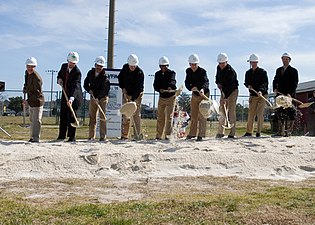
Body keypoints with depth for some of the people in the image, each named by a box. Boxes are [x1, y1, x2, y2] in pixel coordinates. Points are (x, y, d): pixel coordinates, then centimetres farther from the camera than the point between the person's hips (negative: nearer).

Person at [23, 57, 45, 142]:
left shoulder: (37, 78, -25)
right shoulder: (27, 73, 3)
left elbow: (37, 93, -27)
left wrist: (28, 100, -30)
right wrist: (25, 87, 9)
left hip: (37, 101, -10)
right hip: (31, 101, 10)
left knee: (36, 120, -6)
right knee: (32, 120, 18)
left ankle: (36, 138, -1)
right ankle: (32, 137, 29)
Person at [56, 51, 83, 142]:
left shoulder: (77, 72, -21)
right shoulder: (64, 66, 0)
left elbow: (75, 86, -31)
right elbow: (59, 75, 21)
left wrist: (71, 98, -44)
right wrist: (59, 79, -5)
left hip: (74, 96, -6)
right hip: (65, 94, 7)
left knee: (71, 116, -8)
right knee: (63, 115, 10)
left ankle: (72, 137, -1)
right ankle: (61, 136, 20)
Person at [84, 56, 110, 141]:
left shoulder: (105, 76, -15)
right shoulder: (90, 73, 1)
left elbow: (104, 90, -22)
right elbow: (85, 84, 8)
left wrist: (98, 97, -33)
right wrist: (89, 90, -11)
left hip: (102, 98, -4)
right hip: (93, 97, 4)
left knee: (102, 117, -7)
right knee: (92, 117, 5)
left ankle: (102, 136, -4)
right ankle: (91, 136, 10)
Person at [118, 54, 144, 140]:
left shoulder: (140, 72, -19)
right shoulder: (125, 68, -3)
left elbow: (139, 88, -23)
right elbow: (120, 77, 15)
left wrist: (133, 99, -32)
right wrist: (123, 88, 1)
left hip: (136, 95, -5)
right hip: (126, 94, 5)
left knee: (136, 115, -7)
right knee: (125, 115, 3)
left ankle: (137, 135, -4)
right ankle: (124, 135, 7)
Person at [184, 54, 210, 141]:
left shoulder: (202, 71, -22)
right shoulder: (188, 71, -5)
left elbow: (206, 82, -34)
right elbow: (187, 82, -9)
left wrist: (202, 89, -55)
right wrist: (191, 88, -31)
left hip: (204, 94, -5)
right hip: (194, 95, 5)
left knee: (201, 116, -6)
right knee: (193, 115, 12)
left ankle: (201, 135, 0)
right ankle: (192, 133, 22)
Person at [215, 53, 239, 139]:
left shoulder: (231, 71, -24)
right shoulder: (218, 68, -1)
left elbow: (230, 85, -29)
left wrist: (225, 97, -34)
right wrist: (218, 83, -3)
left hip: (232, 91, -7)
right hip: (224, 91, 7)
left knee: (231, 111, -10)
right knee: (221, 111, 5)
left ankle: (232, 133, -8)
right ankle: (220, 132, 9)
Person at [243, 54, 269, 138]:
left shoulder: (263, 72, -5)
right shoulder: (248, 73, 9)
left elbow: (265, 83, -14)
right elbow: (246, 82, 17)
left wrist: (260, 91, -31)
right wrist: (248, 85, -7)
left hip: (262, 95, -4)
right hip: (253, 95, 4)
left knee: (260, 114, -6)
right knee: (251, 114, 2)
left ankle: (258, 132, 1)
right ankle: (248, 132, 10)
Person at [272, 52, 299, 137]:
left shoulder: (293, 71, 1)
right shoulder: (278, 70, 17)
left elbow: (295, 83, -7)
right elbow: (275, 80, 16)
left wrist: (290, 93, -20)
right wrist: (275, 88, -4)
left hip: (290, 95, -5)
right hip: (280, 95, 5)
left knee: (290, 114, -5)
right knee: (279, 113, 5)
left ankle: (288, 131, -3)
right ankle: (281, 131, 11)